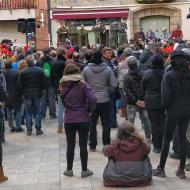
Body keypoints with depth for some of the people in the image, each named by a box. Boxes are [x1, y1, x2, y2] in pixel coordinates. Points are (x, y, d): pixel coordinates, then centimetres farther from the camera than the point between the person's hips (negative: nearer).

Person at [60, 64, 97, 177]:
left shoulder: (63, 86, -1)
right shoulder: (82, 85, -10)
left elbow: (63, 102, 0)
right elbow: (93, 99, -19)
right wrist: (90, 110, -6)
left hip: (69, 120, 2)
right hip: (83, 119, -2)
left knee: (70, 145, 12)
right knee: (83, 145, 6)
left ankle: (69, 170, 20)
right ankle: (84, 170, 13)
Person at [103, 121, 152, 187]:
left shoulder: (116, 144, -8)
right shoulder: (141, 143, -6)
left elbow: (106, 151, 9)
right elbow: (147, 150, 14)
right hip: (140, 179, 1)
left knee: (111, 158, 24)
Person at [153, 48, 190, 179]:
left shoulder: (169, 75, -12)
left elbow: (166, 95, -14)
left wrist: (166, 106, 3)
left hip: (173, 111, -4)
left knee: (167, 140, 5)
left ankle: (161, 169, 13)